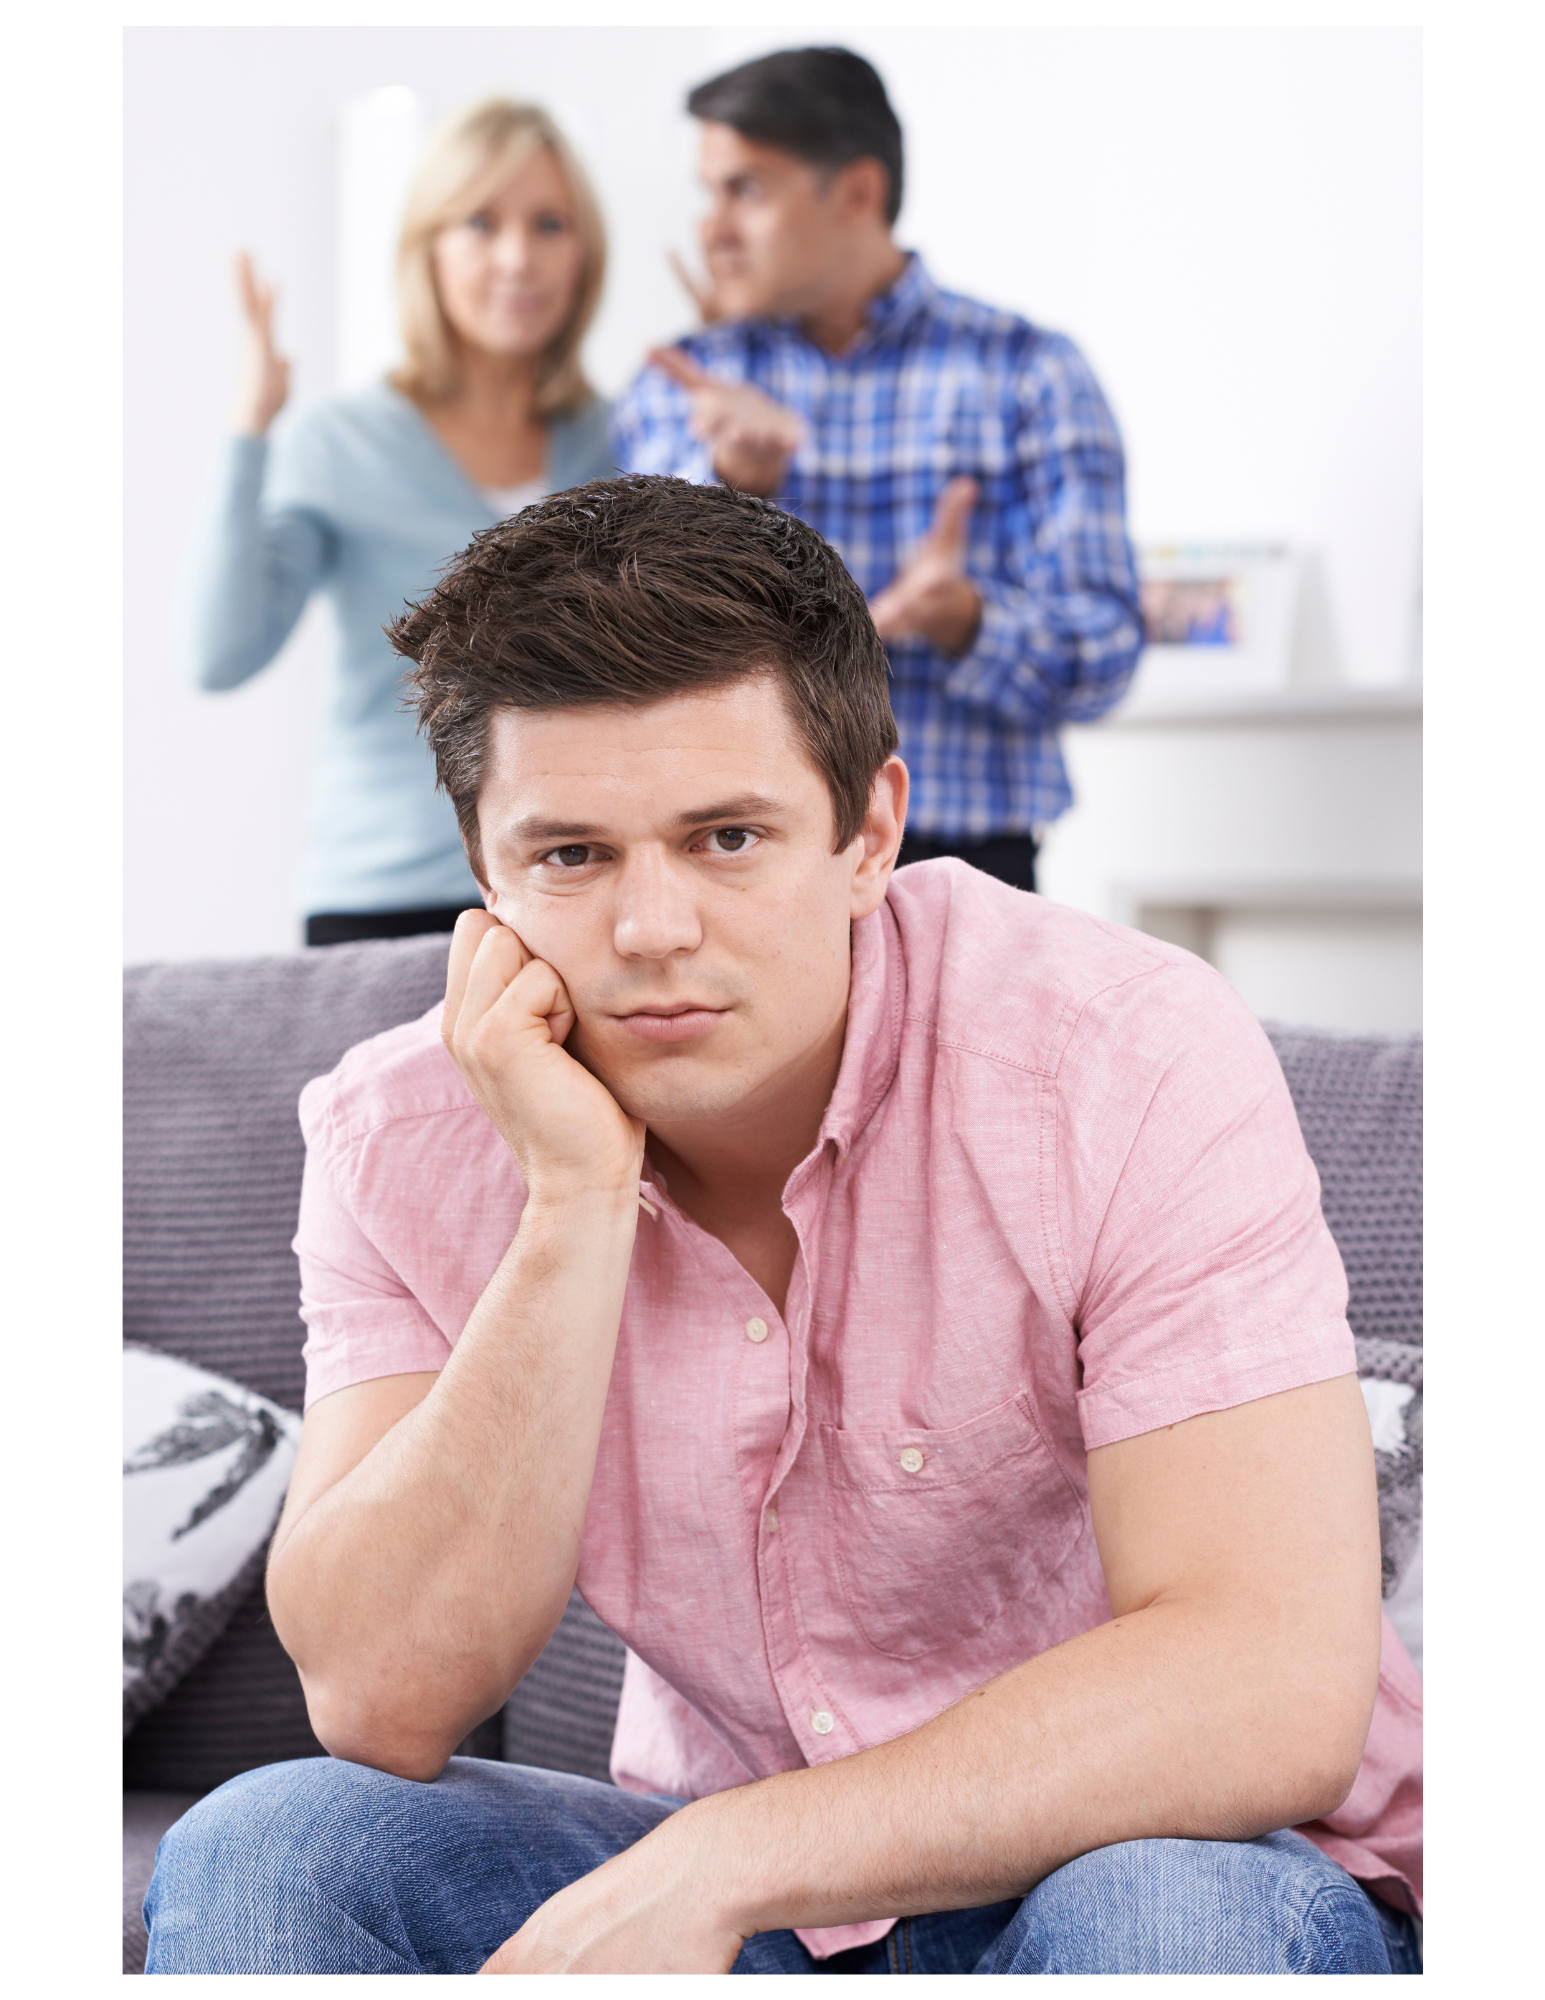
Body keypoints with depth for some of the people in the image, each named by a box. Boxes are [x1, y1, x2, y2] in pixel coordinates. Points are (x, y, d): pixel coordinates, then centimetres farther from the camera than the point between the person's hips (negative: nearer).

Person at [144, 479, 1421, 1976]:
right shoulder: (400, 1139, -9)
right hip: (728, 1909, 3)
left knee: (1176, 1913, -36)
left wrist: (712, 1864, -34)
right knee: (259, 1853, -20)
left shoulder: (1129, 1059, -20)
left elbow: (1275, 1688, -28)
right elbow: (379, 1702, -18)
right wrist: (576, 1207, -27)